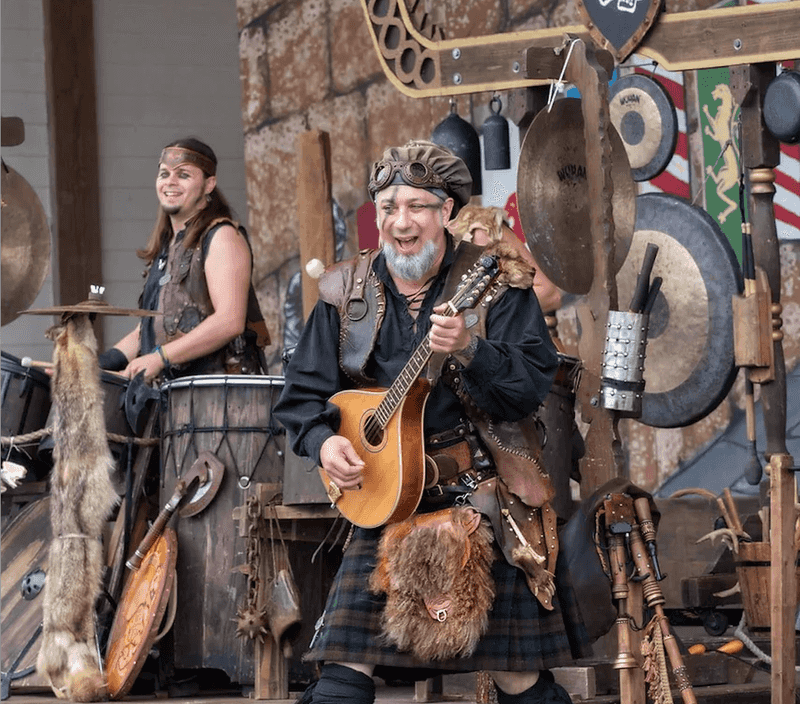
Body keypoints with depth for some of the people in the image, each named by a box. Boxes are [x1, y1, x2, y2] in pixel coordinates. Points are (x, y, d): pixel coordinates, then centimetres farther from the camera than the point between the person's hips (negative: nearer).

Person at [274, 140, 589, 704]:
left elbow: (532, 387, -13)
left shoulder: (496, 282, -3)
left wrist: (470, 350, -30)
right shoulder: (347, 292, 6)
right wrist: (324, 441, -9)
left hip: (487, 497, -2)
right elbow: (303, 392, 11)